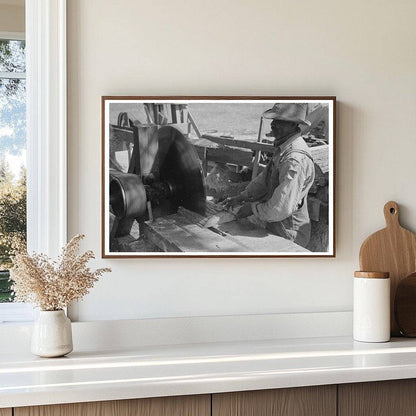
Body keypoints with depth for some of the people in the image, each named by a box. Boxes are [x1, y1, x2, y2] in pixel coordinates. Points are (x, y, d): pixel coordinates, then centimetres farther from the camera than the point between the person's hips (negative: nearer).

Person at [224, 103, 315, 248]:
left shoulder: (295, 160, -29)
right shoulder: (283, 148, 6)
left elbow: (281, 208, -32)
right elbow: (265, 178, 18)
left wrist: (253, 208, -17)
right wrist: (242, 197, 9)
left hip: (289, 236, -9)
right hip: (275, 228, 9)